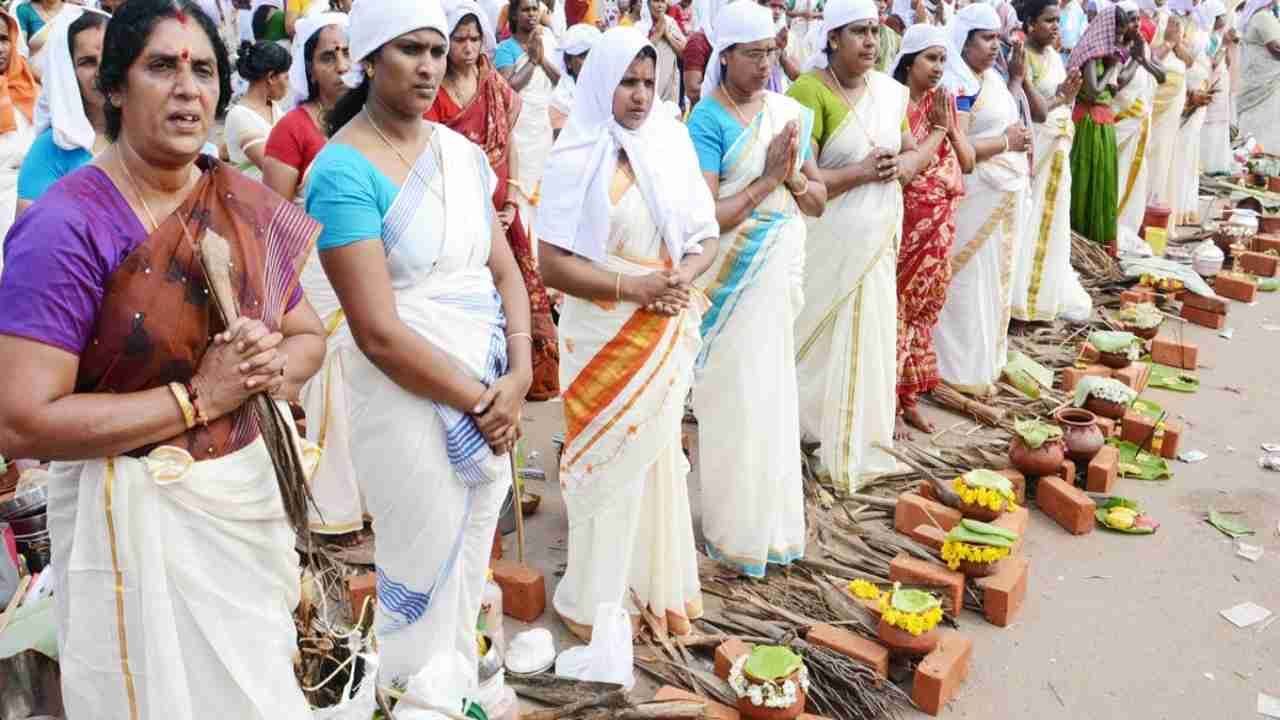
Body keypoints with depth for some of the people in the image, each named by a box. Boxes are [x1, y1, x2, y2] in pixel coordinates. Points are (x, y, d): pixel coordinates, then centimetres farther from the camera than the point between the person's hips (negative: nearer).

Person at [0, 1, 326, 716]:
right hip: (142, 517, -5)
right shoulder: (66, 227, -18)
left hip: (255, 493, 6)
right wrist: (198, 396, -22)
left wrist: (272, 366, -13)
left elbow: (308, 334, 10)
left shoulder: (245, 204, 0)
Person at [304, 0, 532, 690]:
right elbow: (378, 332, -20)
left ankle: (460, 683, 42)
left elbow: (505, 271, 6)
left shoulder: (462, 152, 5)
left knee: (473, 561, 20)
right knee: (426, 568, 9)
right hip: (406, 397, -6)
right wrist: (480, 401, -14)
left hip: (490, 395, 6)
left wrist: (517, 379, -8)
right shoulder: (344, 172, -16)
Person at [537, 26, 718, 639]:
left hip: (667, 335, 4)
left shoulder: (673, 145, 3)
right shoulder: (578, 157, -8)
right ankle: (598, 601, 21)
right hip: (603, 336, -4)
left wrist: (686, 273, -15)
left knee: (654, 456, 14)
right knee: (607, 461, 5)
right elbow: (553, 261, -13)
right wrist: (632, 286, -21)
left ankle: (657, 586, 29)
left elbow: (706, 236, 6)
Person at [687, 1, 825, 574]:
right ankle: (737, 531, 18)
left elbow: (818, 202, 7)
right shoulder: (708, 120, -12)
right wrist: (767, 179, -20)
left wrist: (794, 178, -13)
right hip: (734, 276, -6)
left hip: (783, 269, 6)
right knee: (737, 400, 1)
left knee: (774, 394, 15)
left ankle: (773, 519, 31)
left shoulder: (789, 111, 5)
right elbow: (704, 218, -20)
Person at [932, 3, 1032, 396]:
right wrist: (1006, 142, -16)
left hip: (1005, 192, 9)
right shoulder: (958, 86, -15)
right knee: (972, 278, -2)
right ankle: (964, 365, 9)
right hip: (977, 195, -9)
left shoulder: (992, 78, 12)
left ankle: (990, 354, 28)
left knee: (998, 273, 16)